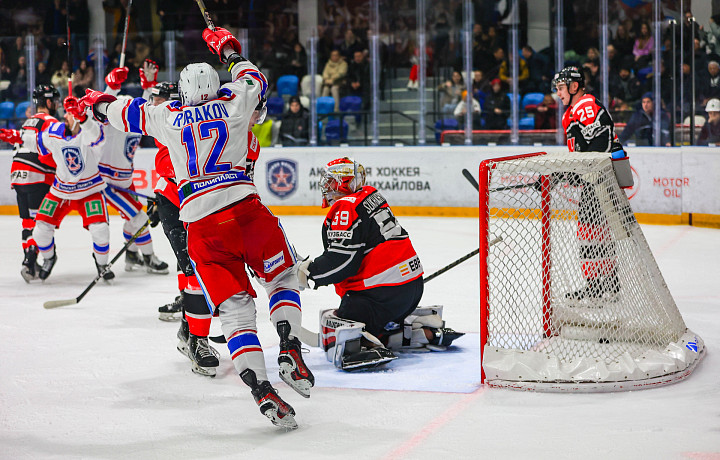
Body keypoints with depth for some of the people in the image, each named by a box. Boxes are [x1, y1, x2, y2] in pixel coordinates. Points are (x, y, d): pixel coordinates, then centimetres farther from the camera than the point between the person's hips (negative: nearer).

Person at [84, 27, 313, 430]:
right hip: (246, 210, -1)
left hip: (200, 226, 1)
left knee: (235, 310, 2)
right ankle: (291, 354, 2)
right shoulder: (233, 104, 12)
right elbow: (255, 81, 33)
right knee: (282, 279, 21)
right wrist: (230, 52, 47)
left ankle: (261, 389, -11)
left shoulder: (167, 117, 15)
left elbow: (128, 112, 31)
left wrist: (101, 102, 52)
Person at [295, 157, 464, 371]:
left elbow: (341, 261, -20)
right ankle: (426, 331, 17)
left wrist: (309, 271, -7)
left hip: (382, 294, -9)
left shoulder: (345, 209, -12)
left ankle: (367, 348, -39)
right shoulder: (371, 195, 16)